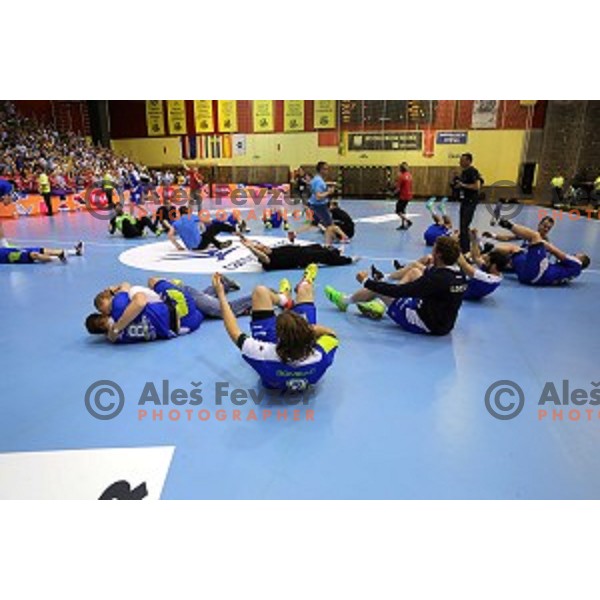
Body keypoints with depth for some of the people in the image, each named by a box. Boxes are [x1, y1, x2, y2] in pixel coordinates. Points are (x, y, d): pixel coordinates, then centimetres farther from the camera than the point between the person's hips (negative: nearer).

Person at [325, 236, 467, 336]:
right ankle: (379, 304, 17)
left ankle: (345, 300, 26)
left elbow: (398, 291, -26)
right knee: (414, 271, 12)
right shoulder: (459, 276, -5)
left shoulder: (438, 278, -29)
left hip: (427, 325, -8)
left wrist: (367, 282, -17)